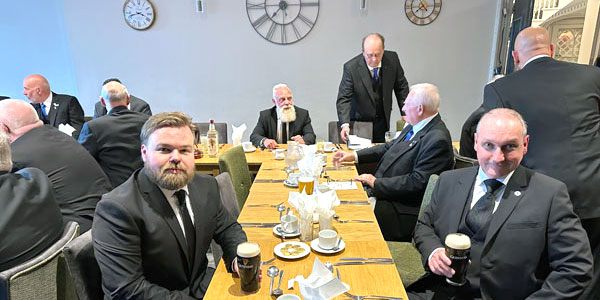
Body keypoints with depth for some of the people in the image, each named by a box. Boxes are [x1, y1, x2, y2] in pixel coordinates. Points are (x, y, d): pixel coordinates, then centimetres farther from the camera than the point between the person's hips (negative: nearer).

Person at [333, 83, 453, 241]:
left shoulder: (438, 140, -20)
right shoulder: (414, 127, 9)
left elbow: (417, 182, -24)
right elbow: (389, 147, 22)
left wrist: (376, 183, -19)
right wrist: (354, 156, 15)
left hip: (402, 208, -9)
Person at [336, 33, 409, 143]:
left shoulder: (392, 59, -9)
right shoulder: (351, 67, -20)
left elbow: (401, 87, 4)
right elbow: (343, 98, -20)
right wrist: (345, 124, -34)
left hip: (382, 121, 3)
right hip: (359, 121, -3)